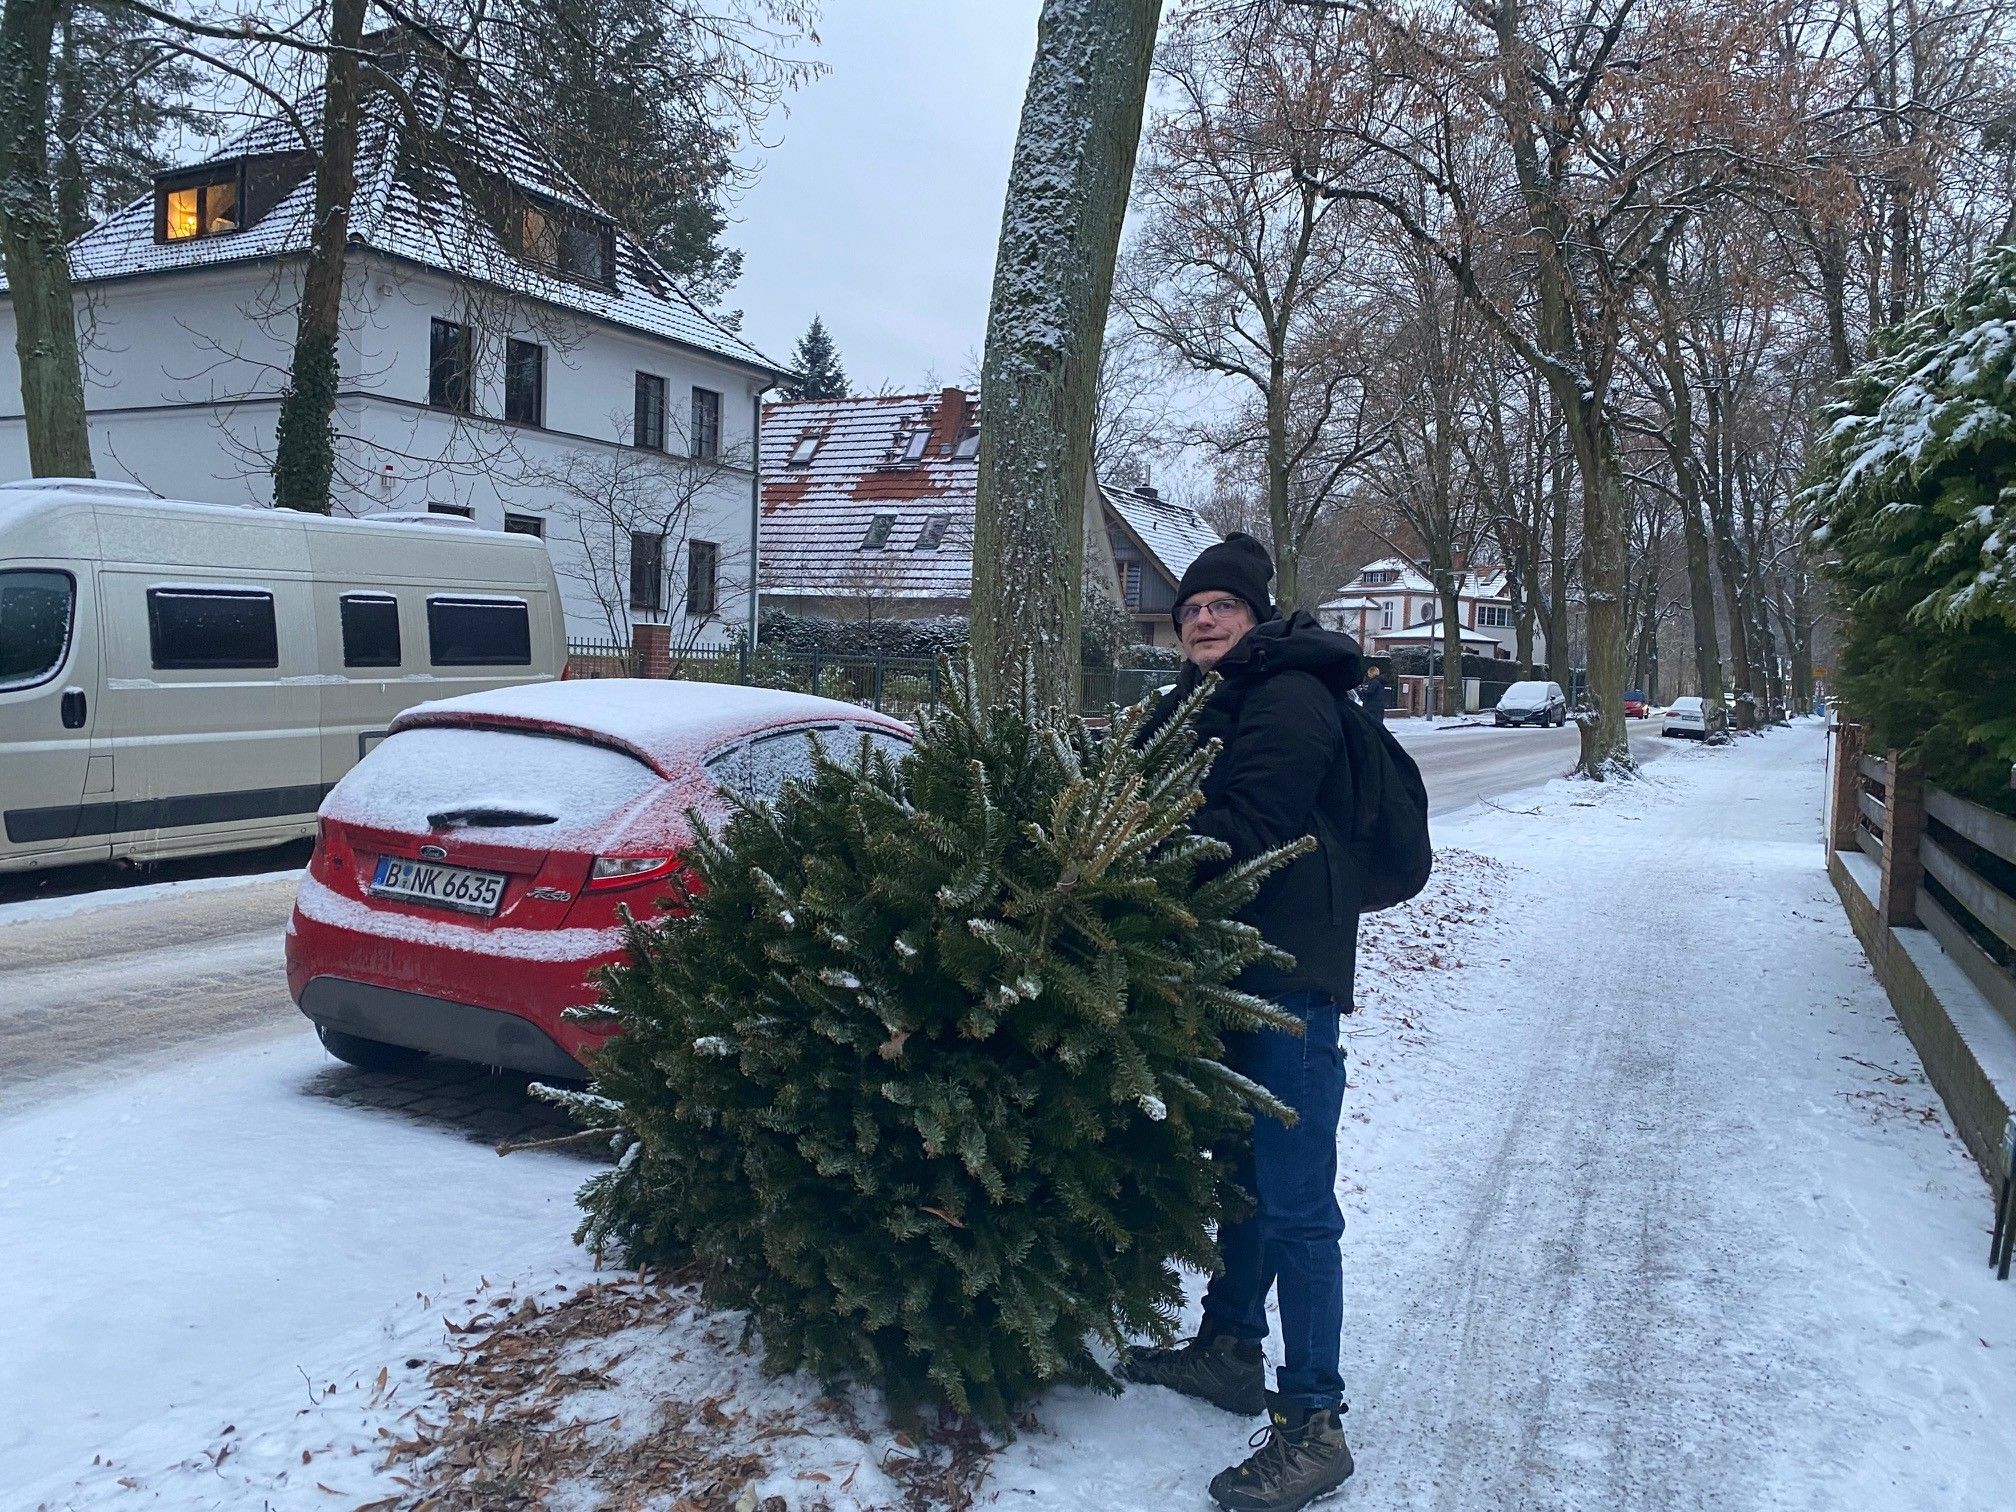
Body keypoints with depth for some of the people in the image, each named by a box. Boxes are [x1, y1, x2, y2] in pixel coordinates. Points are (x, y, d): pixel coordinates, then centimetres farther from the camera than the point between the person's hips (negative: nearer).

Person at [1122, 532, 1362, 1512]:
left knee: (1294, 1201, -8)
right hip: (1231, 963, 10)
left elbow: (1246, 830, -21)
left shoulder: (1289, 698, -12)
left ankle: (1312, 1424, -1)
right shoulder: (1201, 701, 18)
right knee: (1243, 1167, 20)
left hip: (1287, 968, -10)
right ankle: (1229, 1348, 35)